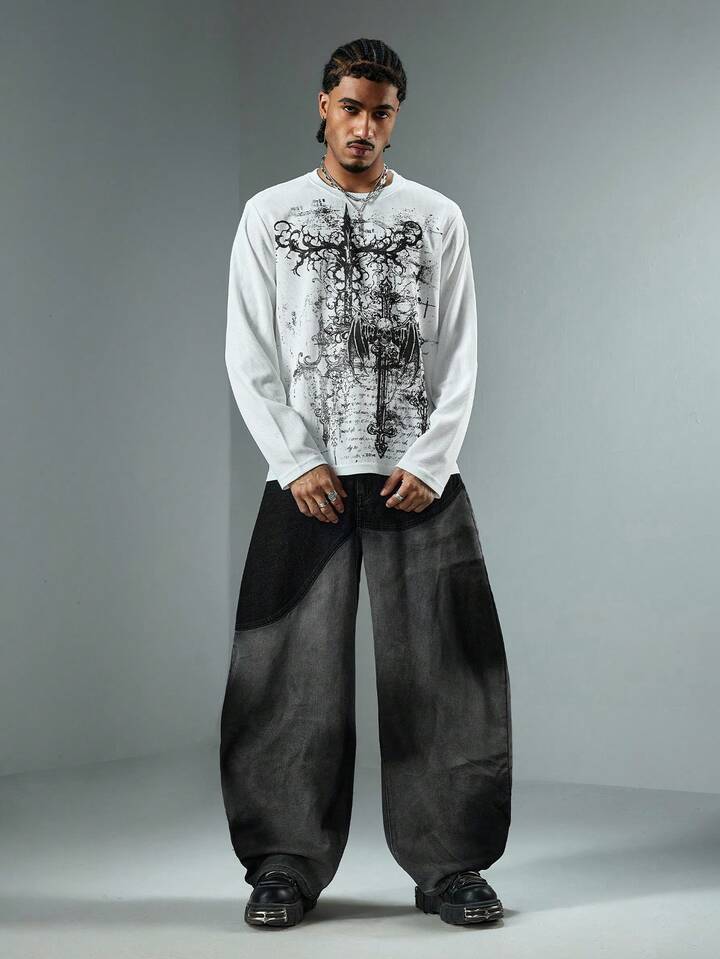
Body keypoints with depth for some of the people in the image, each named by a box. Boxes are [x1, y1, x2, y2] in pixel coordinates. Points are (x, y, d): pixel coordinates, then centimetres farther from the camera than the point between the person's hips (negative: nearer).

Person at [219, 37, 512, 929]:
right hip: (306, 480, 0)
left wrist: (429, 465, -7)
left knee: (440, 677, -1)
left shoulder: (438, 218, 10)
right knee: (295, 679, 0)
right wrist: (298, 464, -7)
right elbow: (249, 358, 4)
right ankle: (286, 866, 11)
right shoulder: (268, 215, 9)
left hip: (419, 479, 0)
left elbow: (459, 357, 5)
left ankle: (450, 865, 9)